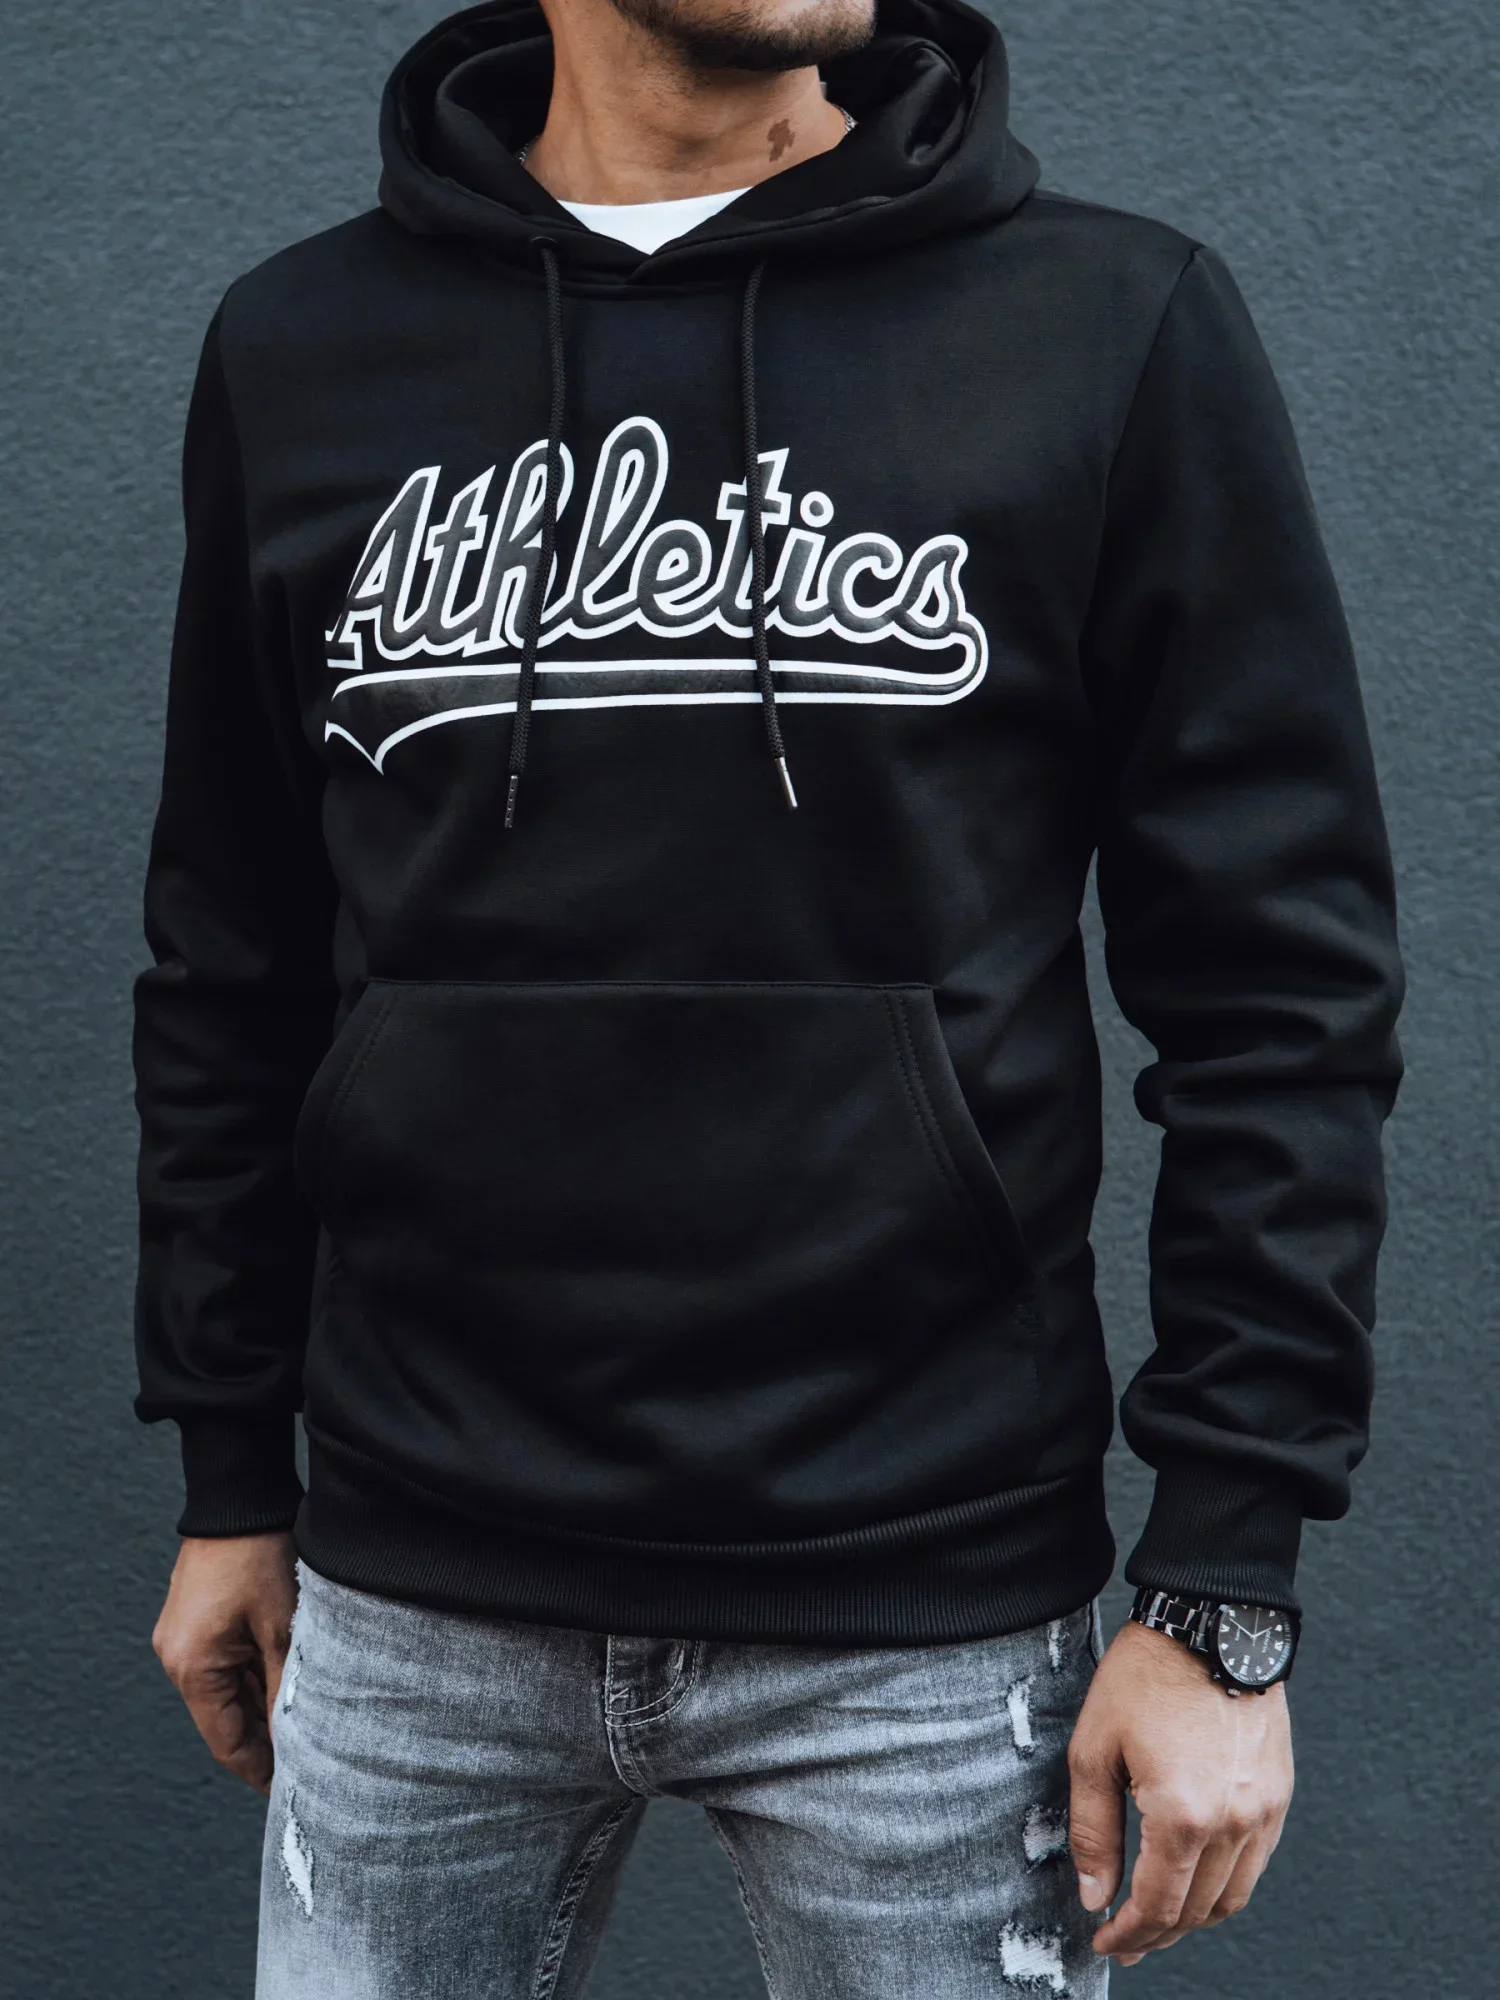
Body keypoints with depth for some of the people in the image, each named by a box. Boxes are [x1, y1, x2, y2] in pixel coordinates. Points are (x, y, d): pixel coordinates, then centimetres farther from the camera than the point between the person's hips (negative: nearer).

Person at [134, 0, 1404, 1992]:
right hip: (413, 1605, 3)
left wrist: (1225, 1595, -8)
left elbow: (1281, 988, -5)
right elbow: (235, 970, 12)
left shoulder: (1118, 325, -4)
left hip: (925, 1608, -2)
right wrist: (231, 1477, 13)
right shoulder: (303, 349, 4)